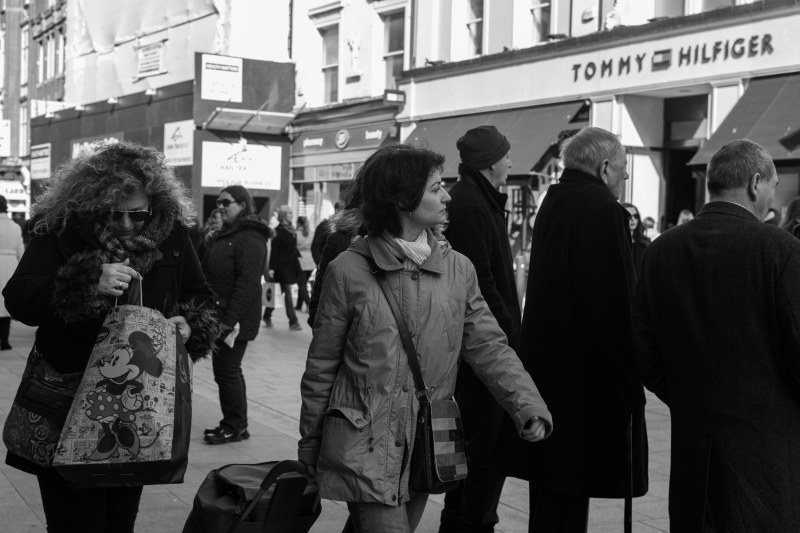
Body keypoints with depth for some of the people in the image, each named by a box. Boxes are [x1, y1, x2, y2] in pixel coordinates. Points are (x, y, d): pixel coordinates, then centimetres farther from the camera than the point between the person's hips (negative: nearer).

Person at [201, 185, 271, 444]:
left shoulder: (250, 239, -15)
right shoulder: (224, 235, 16)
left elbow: (248, 283, -22)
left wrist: (230, 319, -24)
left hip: (235, 319, -9)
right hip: (219, 317, 9)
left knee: (227, 372, -3)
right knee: (227, 371, 14)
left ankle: (235, 426, 8)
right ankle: (233, 424, 23)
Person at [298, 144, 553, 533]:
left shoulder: (459, 269, 1)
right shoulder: (348, 270, -8)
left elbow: (489, 347, -2)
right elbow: (321, 367, -1)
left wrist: (529, 408, -18)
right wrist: (308, 448, 4)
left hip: (426, 449, 4)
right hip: (365, 451, -4)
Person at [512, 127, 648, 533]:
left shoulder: (553, 202, 12)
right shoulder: (603, 210, -16)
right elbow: (616, 304, -20)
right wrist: (628, 380, -14)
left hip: (545, 368, 9)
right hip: (585, 376, -9)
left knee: (549, 495, 17)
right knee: (567, 500, -1)